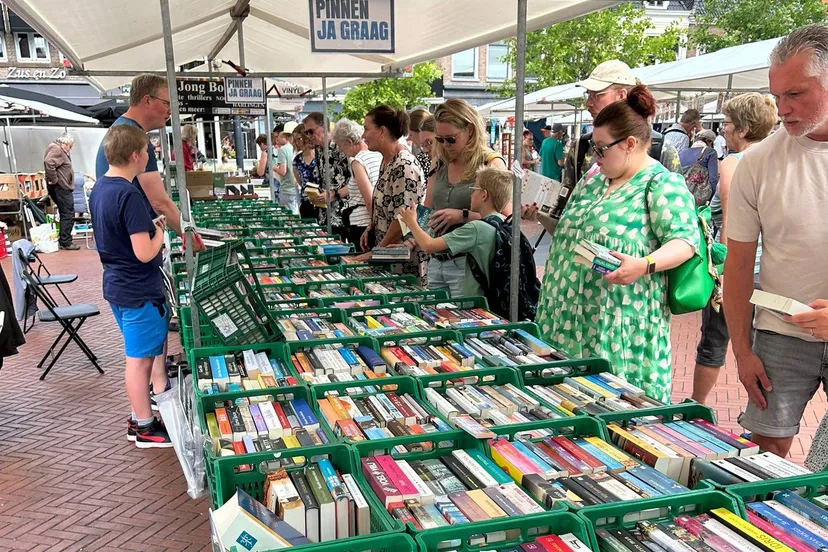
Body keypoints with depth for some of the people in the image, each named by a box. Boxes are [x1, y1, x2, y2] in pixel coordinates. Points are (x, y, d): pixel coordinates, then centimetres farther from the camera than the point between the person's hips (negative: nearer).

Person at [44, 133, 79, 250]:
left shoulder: (61, 150, 20)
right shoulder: (56, 149, -12)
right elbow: (48, 162, -28)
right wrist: (54, 180, -22)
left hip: (63, 188, 11)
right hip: (61, 187, -11)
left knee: (65, 214, 16)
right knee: (68, 215, -8)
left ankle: (63, 240, 22)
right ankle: (65, 242, -5)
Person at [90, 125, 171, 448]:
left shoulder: (99, 189, 6)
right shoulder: (129, 195, -23)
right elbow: (145, 253, -24)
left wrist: (150, 225, 9)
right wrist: (159, 231, -7)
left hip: (117, 285, 9)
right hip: (139, 291, -9)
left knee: (139, 354, 19)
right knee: (141, 358, 2)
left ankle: (139, 418, 30)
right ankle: (145, 428, 15)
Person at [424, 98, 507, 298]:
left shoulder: (491, 164, -5)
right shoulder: (440, 167, 11)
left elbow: (506, 217, -12)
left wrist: (463, 216, -20)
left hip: (467, 261, -6)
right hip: (436, 261, 6)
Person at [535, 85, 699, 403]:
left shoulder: (663, 184, -8)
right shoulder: (594, 180, 16)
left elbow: (685, 241, -15)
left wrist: (645, 265, -30)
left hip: (623, 325, -8)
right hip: (574, 320, 8)